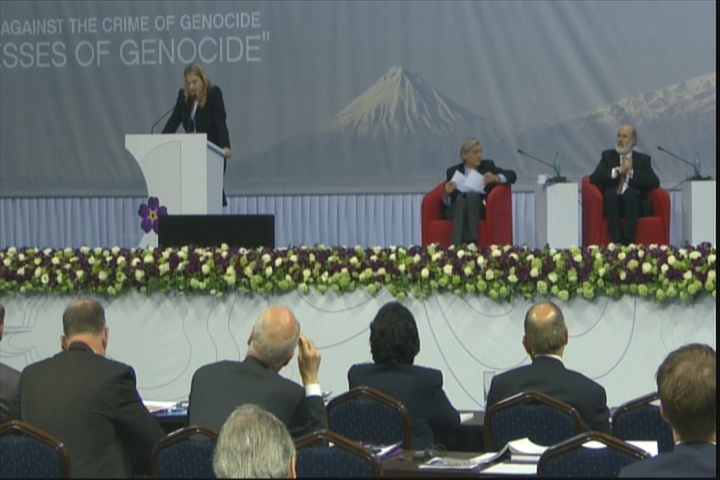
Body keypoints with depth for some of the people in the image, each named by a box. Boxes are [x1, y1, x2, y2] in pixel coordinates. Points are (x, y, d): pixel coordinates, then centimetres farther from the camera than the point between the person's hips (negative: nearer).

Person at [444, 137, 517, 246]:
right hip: (457, 209, 0)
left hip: (481, 209, 0)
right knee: (461, 200, -35)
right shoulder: (453, 171, 13)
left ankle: (472, 243, -47)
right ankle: (456, 247, -51)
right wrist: (447, 194, -16)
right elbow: (447, 203, 7)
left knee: (472, 196, -33)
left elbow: (512, 175, 4)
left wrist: (495, 178, -15)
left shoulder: (488, 166, 16)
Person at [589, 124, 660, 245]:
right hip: (612, 203, 1)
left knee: (630, 191, -33)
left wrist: (632, 172, -11)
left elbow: (654, 183, -2)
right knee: (611, 191, -32)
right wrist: (617, 171, -10)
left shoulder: (643, 159, 15)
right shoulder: (608, 156, 17)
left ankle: (629, 242, -39)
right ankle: (617, 241, -38)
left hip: (634, 204, -1)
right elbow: (594, 178, 1)